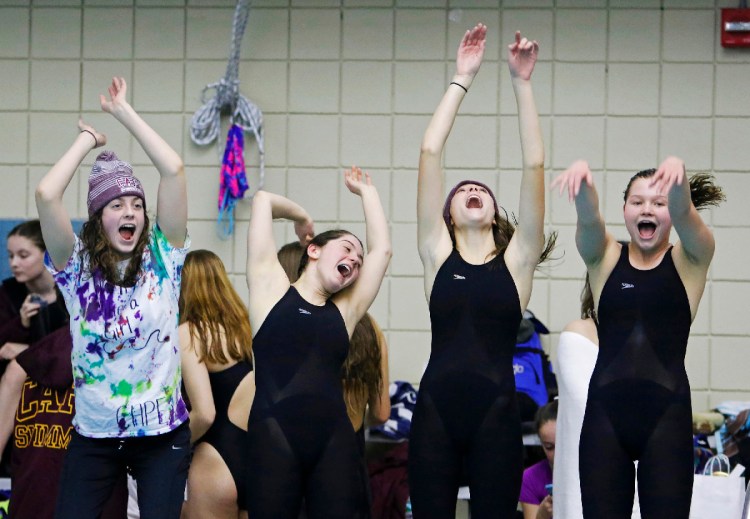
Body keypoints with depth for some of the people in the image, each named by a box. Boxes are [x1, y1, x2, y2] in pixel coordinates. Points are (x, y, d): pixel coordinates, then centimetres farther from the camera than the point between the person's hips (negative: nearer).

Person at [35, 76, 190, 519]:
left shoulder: (162, 259, -1)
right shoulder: (78, 267, -2)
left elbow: (173, 170, -10)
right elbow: (47, 195, -16)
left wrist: (125, 112, -3)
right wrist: (88, 140, -2)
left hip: (162, 432, 0)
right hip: (94, 433, 0)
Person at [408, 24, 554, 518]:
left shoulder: (516, 260, 8)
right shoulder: (438, 254, 9)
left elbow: (534, 164, 2)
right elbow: (430, 153, 6)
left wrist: (522, 82, 1)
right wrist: (462, 79, 6)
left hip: (496, 412, -1)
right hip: (437, 408, 1)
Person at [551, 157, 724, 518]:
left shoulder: (688, 261, 8)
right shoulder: (605, 258, 11)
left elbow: (683, 213, -13)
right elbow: (588, 219, -10)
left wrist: (678, 174, -35)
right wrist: (582, 178, -32)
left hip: (667, 413, -1)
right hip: (606, 412, 1)